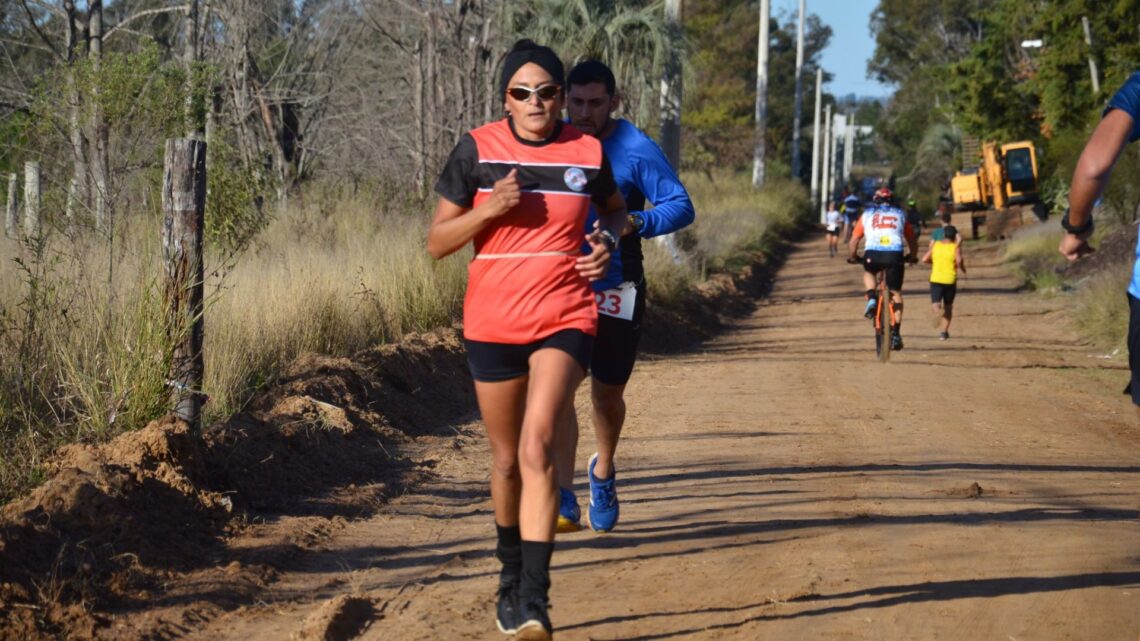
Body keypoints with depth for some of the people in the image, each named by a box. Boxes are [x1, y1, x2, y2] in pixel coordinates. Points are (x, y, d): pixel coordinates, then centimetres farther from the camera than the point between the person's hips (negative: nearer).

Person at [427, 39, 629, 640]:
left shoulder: (587, 153, 0)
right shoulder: (477, 150, -3)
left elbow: (615, 209, 21)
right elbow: (437, 241, -1)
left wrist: (608, 239, -2)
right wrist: (488, 209, -18)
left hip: (565, 320, -1)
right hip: (492, 324, 1)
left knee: (536, 448, -20)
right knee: (506, 459, 13)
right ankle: (511, 577, 37)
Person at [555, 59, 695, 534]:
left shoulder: (636, 150, -10)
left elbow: (681, 207, -15)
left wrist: (633, 224, -31)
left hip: (615, 293, -1)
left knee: (607, 392, 11)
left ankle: (603, 472, 41)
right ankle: (564, 501, -17)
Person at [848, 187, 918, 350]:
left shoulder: (867, 214, 20)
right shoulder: (900, 214, 23)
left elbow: (854, 239, 19)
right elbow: (912, 239, 25)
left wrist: (853, 256, 36)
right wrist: (913, 256, 42)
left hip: (873, 254, 0)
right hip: (895, 254, 0)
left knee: (868, 272, 35)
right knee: (896, 293, 12)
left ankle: (871, 299, 8)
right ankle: (896, 333, 2)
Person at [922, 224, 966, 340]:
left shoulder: (935, 245, 5)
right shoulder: (956, 247, -4)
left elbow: (924, 259, 6)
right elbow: (959, 261, -19)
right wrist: (962, 268, 1)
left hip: (935, 279, 1)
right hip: (950, 280, -1)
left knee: (935, 304, -3)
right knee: (948, 306, 15)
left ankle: (938, 311, -40)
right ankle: (944, 331, 12)